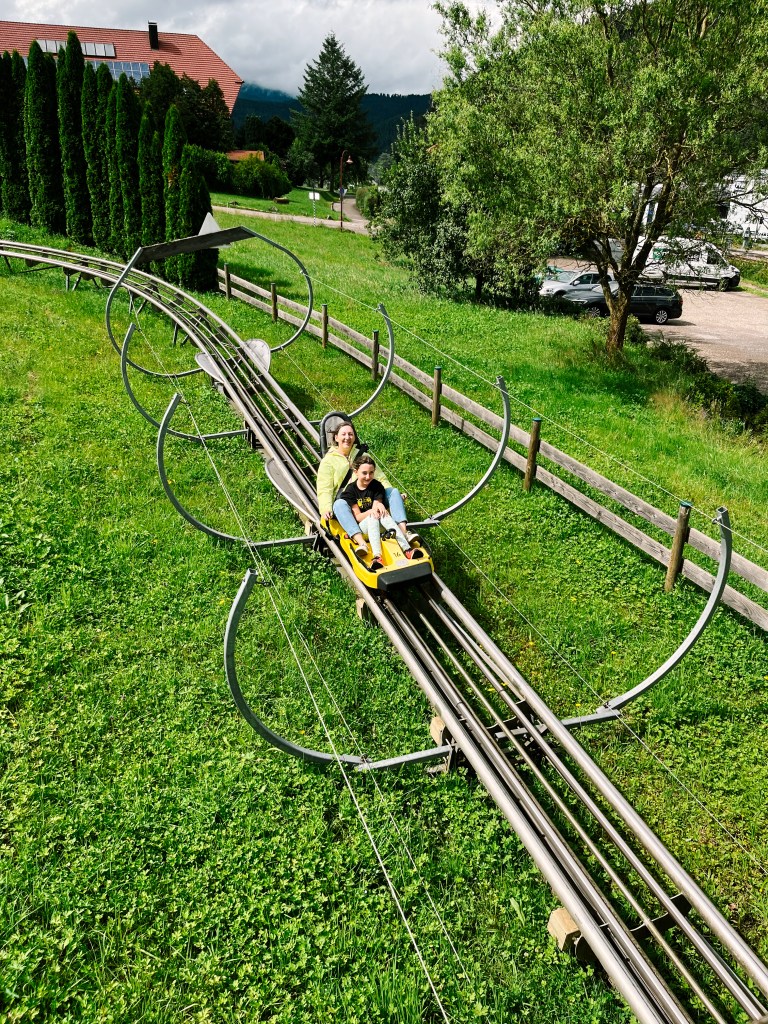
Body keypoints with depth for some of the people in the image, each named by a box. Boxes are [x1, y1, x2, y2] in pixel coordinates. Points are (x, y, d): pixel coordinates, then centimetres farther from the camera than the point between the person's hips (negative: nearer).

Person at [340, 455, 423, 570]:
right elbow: (357, 517, -9)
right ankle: (377, 556, -56)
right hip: (361, 526, -2)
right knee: (372, 518, -34)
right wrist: (371, 511, -28)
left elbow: (377, 509, -5)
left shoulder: (377, 486, 2)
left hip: (378, 525, 2)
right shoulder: (350, 490, -5)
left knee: (384, 514, -31)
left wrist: (379, 506, -30)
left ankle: (407, 549, -46)